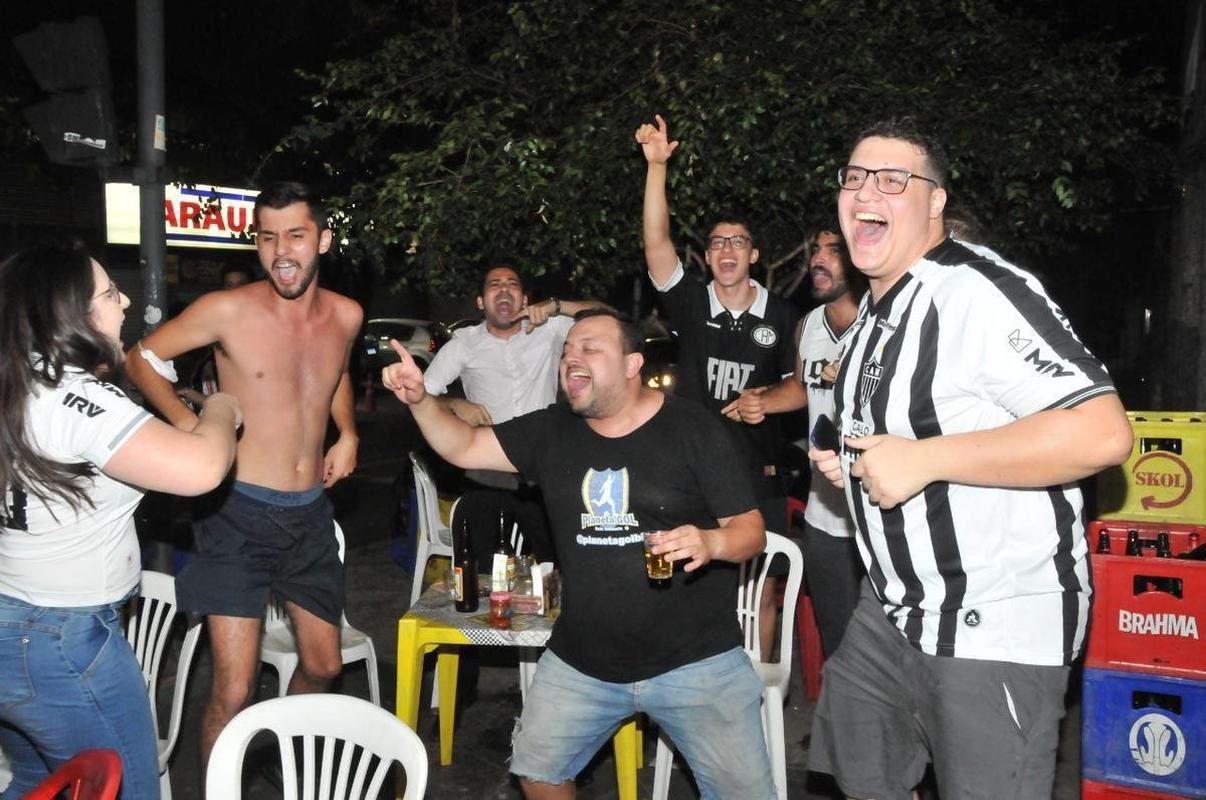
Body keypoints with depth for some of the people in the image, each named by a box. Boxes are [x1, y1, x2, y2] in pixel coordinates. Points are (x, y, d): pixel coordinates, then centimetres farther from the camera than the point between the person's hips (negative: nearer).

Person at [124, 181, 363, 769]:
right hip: (241, 513, -5)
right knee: (234, 691, -7)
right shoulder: (226, 311, -12)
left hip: (311, 514, 5)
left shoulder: (345, 316, 2)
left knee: (323, 666, 17)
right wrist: (186, 422, -11)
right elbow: (142, 356, 2)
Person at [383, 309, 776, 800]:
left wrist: (711, 542, -30)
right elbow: (464, 448, 3)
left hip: (695, 661, -3)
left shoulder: (692, 430, -9)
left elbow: (752, 530, -9)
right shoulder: (552, 431, 4)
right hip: (581, 662, 4)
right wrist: (418, 400, -14)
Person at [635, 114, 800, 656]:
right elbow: (656, 242, -12)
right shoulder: (691, 304, 1)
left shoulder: (780, 315, 4)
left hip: (759, 473, 1)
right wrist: (656, 165, -20)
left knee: (760, 588, 8)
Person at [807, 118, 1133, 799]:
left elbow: (1102, 433, -29)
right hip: (894, 610, 10)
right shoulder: (875, 310, 12)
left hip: (995, 627, -9)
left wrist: (923, 459, -27)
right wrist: (852, 462, 7)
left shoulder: (981, 291, -19)